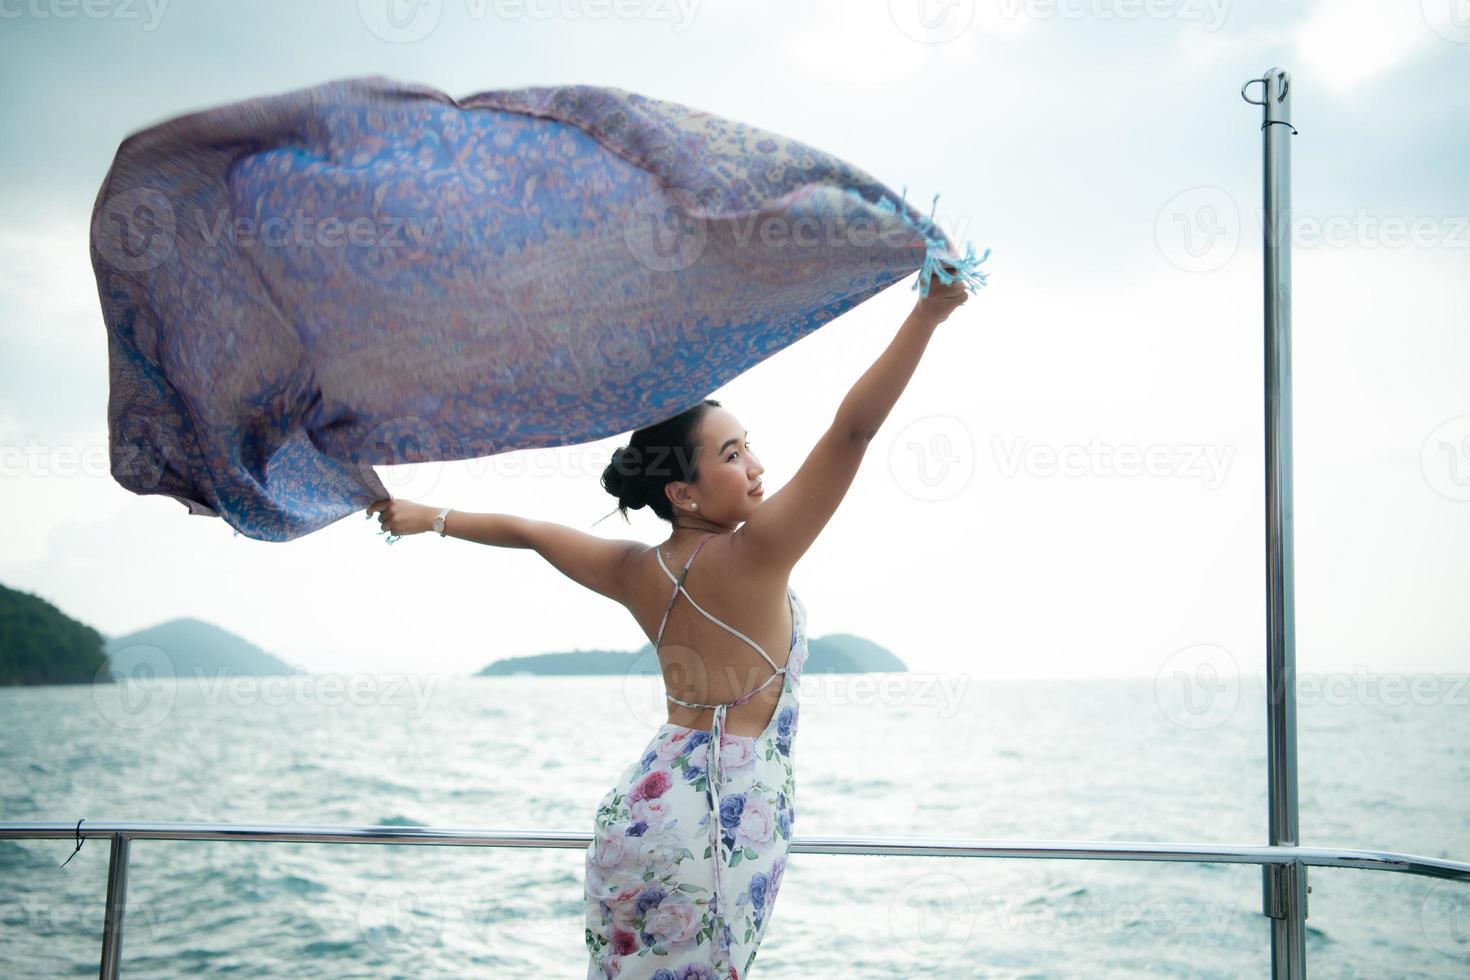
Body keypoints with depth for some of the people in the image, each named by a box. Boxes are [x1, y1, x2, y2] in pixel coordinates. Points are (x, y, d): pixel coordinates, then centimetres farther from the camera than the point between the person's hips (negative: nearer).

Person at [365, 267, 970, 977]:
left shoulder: (636, 572, 5)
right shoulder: (752, 557, -14)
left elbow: (525, 530, 19)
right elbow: (851, 430, -20)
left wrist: (427, 516, 34)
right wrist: (929, 311, -21)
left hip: (641, 808, 7)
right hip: (725, 812, -7)